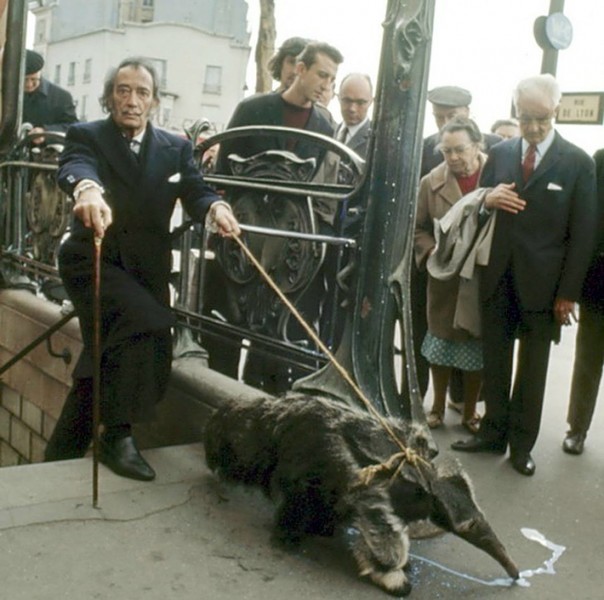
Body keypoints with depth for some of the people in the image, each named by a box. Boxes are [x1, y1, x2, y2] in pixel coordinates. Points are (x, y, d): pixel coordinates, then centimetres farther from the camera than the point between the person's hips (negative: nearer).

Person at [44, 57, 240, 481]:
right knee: (150, 323, -30)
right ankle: (119, 435, -18)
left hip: (145, 268, 4)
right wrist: (88, 189, -50)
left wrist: (216, 208, -32)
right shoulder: (86, 136, -2)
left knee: (104, 363, 10)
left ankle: (60, 458, 29)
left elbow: (195, 191, -7)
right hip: (93, 261, -4)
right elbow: (76, 167, -25)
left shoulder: (176, 148, 9)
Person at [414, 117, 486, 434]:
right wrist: (434, 252, -12)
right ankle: (438, 406, 33)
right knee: (442, 341, 14)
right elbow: (417, 228, 4)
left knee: (478, 346, 12)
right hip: (445, 279, 1)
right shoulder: (432, 182, -5)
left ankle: (470, 411, 30)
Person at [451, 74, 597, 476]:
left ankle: (522, 444, 22)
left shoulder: (578, 163, -4)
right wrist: (487, 199, -12)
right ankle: (494, 433, 25)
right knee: (495, 361, 11)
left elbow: (583, 233, -5)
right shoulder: (500, 153, 6)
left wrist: (568, 293, -9)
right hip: (497, 278, 3)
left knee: (532, 368, 9)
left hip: (542, 284, -3)